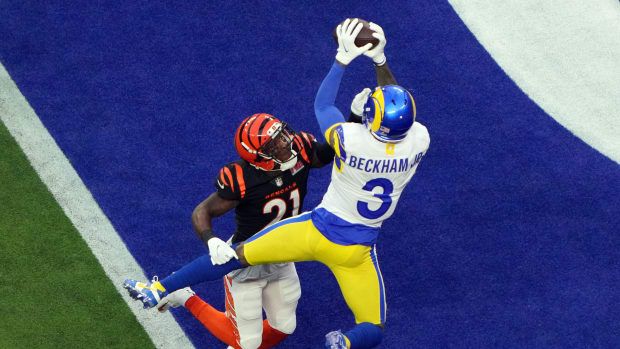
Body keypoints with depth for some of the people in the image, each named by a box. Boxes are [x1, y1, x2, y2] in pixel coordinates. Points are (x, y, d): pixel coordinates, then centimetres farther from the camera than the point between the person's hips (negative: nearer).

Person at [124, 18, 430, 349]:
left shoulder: (350, 140, -25)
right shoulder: (419, 142, -18)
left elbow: (322, 105, -2)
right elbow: (400, 107, 6)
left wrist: (343, 58, 3)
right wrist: (380, 60, 7)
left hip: (316, 231, -2)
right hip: (355, 251, 2)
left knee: (238, 256, 14)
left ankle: (159, 290, 22)